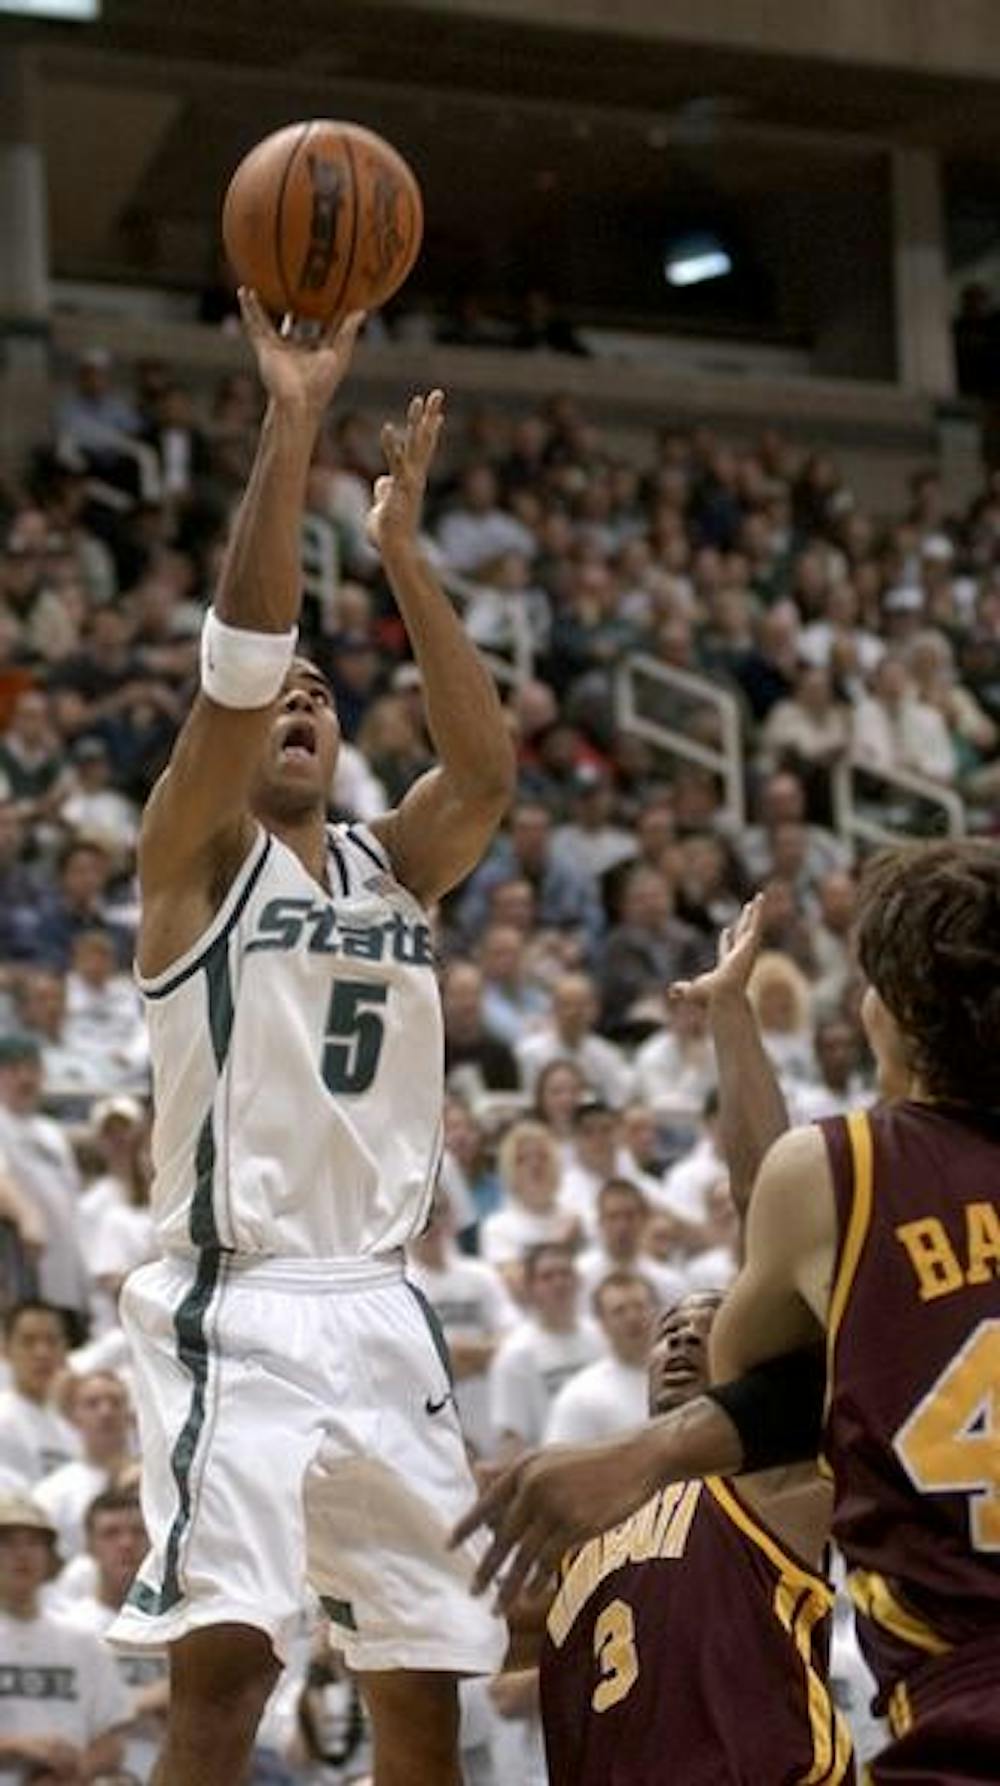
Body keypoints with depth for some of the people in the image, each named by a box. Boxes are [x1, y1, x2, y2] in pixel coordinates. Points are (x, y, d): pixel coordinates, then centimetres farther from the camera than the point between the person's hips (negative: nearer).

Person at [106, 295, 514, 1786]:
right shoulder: (196, 854, 1)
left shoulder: (391, 866, 15)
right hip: (236, 1307, -6)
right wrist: (292, 421, -17)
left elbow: (488, 768, -3)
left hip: (379, 1311, 6)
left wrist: (400, 551, -5)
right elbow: (236, 659, -14)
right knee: (224, 1655, -20)